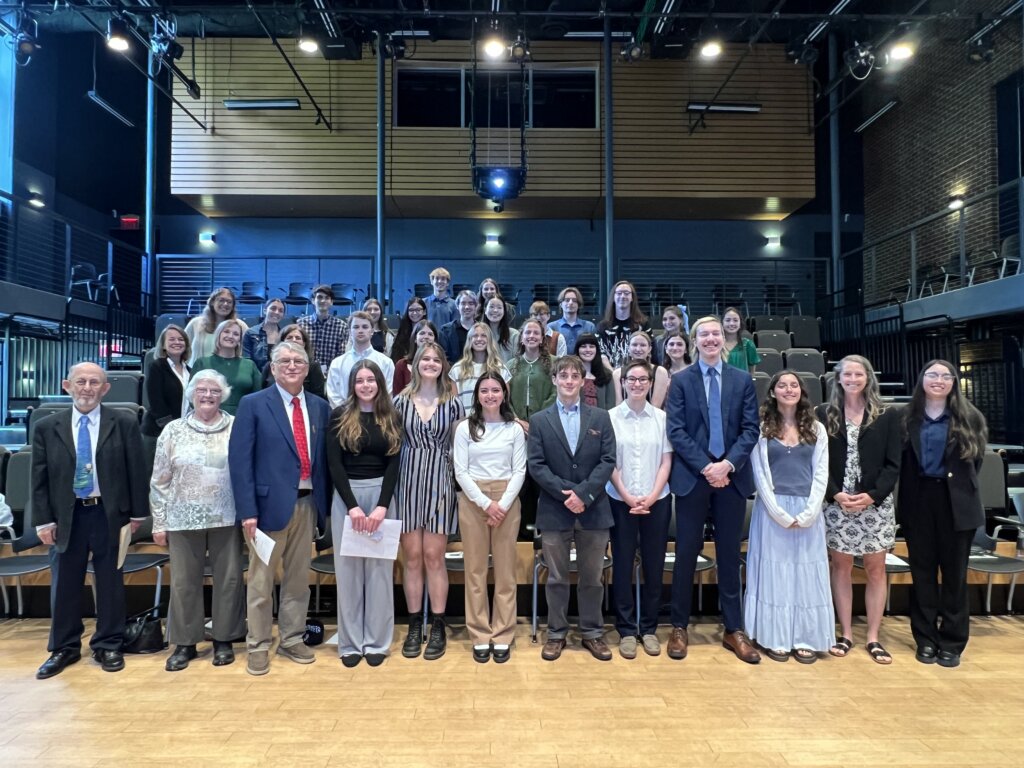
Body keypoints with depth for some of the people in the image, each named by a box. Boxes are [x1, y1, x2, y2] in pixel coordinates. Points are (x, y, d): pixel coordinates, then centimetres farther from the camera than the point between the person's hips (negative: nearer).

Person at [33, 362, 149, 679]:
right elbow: (39, 479, 4)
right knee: (64, 585, 12)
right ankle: (64, 648, 29)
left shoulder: (124, 423, -3)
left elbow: (136, 471, -1)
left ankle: (108, 646, 25)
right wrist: (43, 520, -2)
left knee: (110, 583, 9)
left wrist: (137, 513, -2)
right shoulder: (47, 428, 3)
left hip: (109, 515, -1)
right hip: (65, 517, 2)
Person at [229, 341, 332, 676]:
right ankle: (258, 646, 23)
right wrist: (247, 510, -14)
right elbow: (239, 460, -8)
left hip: (307, 504, 4)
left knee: (298, 578, 14)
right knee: (261, 580, 8)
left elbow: (323, 458, 10)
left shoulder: (319, 407, 8)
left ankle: (292, 639, 30)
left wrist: (325, 502, 4)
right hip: (270, 503, -4)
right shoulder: (253, 404, -4)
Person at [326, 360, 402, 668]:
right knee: (348, 569, 5)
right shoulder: (339, 416, 1)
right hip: (346, 496, -1)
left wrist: (382, 506, -13)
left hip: (382, 495, 1)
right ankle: (350, 642, 17)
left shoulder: (391, 418, 4)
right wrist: (353, 506, -13)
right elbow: (334, 464, -5)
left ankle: (376, 641, 16)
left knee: (380, 569, 4)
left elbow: (393, 464, -1)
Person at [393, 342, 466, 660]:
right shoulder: (401, 401, 5)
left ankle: (437, 627, 13)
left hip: (440, 482, -1)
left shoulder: (453, 403, 4)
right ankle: (414, 625, 18)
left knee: (434, 556, 2)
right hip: (408, 481, 1)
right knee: (412, 557, 5)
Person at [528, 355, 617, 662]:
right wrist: (565, 493, -15)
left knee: (592, 577, 11)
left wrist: (583, 493, -14)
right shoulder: (539, 421, 5)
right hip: (554, 510, -1)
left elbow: (608, 460, -2)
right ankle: (556, 634, 23)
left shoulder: (601, 418, 7)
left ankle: (592, 633, 25)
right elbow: (535, 465, -3)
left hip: (594, 510, 1)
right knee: (557, 578, 9)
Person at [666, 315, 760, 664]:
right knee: (686, 554, 4)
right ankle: (679, 627, 17)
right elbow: (676, 431, -5)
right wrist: (705, 467, -14)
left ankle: (734, 629, 21)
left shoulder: (743, 380, 8)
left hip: (732, 476, 2)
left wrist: (728, 464, -13)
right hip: (692, 477, -1)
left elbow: (751, 429, 2)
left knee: (729, 555, 10)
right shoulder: (680, 381, 2)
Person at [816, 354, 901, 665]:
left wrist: (872, 495, -13)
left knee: (875, 570, 6)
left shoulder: (887, 416, 3)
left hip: (876, 505, 0)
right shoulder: (824, 413, 2)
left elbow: (893, 464, 0)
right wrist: (835, 494, -12)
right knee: (841, 567, 6)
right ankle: (845, 634, 17)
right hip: (837, 504, 0)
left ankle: (873, 638, 17)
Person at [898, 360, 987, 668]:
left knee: (954, 572, 7)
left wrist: (959, 485, 1)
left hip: (956, 502, -1)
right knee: (922, 571, 7)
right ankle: (926, 639, 19)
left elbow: (976, 460, 5)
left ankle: (952, 642, 18)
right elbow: (901, 462, 3)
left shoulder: (969, 418, 1)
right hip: (919, 502, 1)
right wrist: (904, 501, -2)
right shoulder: (907, 418, 3)